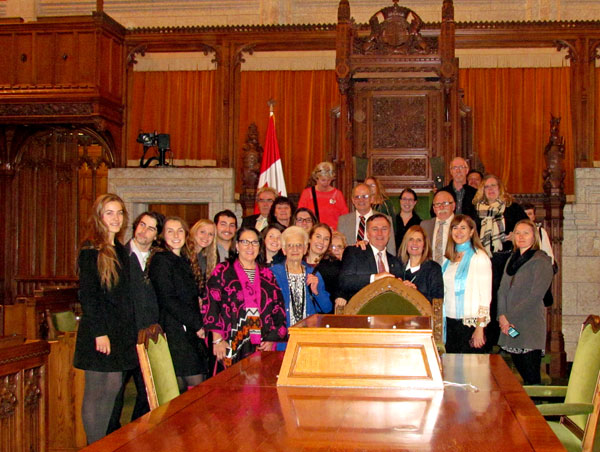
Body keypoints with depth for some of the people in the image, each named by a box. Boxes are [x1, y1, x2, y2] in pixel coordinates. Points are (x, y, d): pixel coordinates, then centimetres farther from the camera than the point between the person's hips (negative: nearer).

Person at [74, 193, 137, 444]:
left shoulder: (119, 249, 15)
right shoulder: (90, 250, -9)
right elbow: (87, 294, -14)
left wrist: (130, 328, 13)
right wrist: (99, 332, -18)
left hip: (119, 330, 8)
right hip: (100, 331, -8)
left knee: (112, 388, 9)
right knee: (98, 392, -2)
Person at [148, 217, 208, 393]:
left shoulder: (185, 261, 19)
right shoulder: (161, 260, -7)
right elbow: (168, 300, -14)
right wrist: (197, 324, -11)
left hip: (190, 332, 8)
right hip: (174, 331, -8)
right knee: (197, 386, -10)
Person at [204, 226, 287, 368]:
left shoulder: (266, 275, 15)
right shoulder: (223, 271, 6)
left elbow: (279, 308, 13)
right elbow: (212, 305, -2)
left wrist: (271, 340, 2)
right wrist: (217, 339, -10)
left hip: (262, 346, 3)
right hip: (232, 345, -3)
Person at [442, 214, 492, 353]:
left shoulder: (479, 257, -6)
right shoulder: (449, 259, 13)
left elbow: (485, 295, -10)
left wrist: (480, 328, -16)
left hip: (470, 322, -6)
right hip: (450, 321, 6)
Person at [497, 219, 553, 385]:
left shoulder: (541, 261, -5)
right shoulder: (512, 260, 17)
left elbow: (535, 296, -13)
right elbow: (503, 289, 11)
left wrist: (511, 317, -12)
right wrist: (502, 315, -4)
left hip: (530, 325, -6)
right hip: (511, 325, 6)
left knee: (531, 376, -6)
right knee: (519, 368, 8)